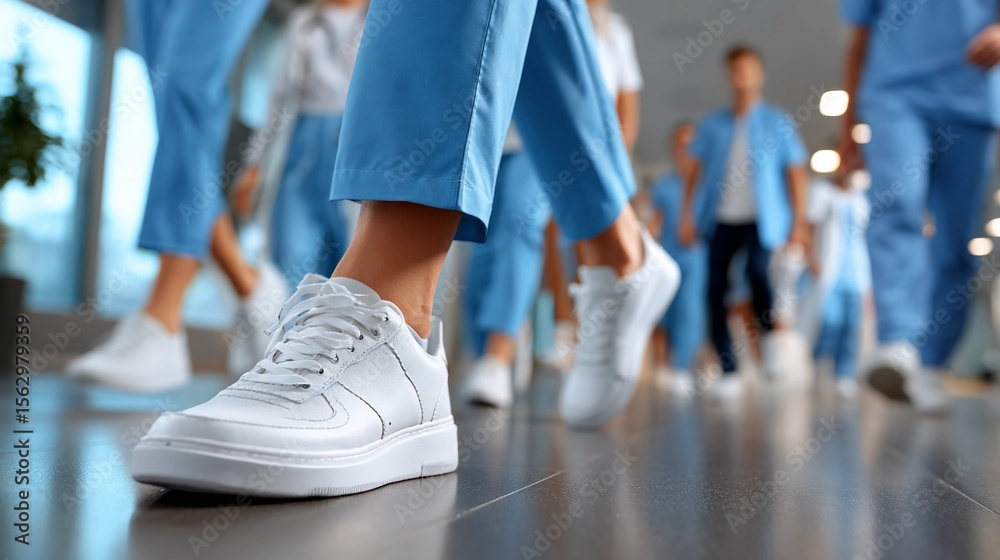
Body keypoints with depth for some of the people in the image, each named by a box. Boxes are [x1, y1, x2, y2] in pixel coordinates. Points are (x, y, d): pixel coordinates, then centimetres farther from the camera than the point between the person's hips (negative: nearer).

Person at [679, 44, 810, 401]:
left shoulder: (778, 123, 8)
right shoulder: (712, 125, 13)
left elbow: (796, 173, 6)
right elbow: (696, 171, 12)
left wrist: (799, 222, -1)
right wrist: (687, 215, 3)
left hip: (761, 220, -2)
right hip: (720, 220, 3)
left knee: (756, 271, -28)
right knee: (716, 291, -4)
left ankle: (773, 337, -1)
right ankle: (728, 371, 5)